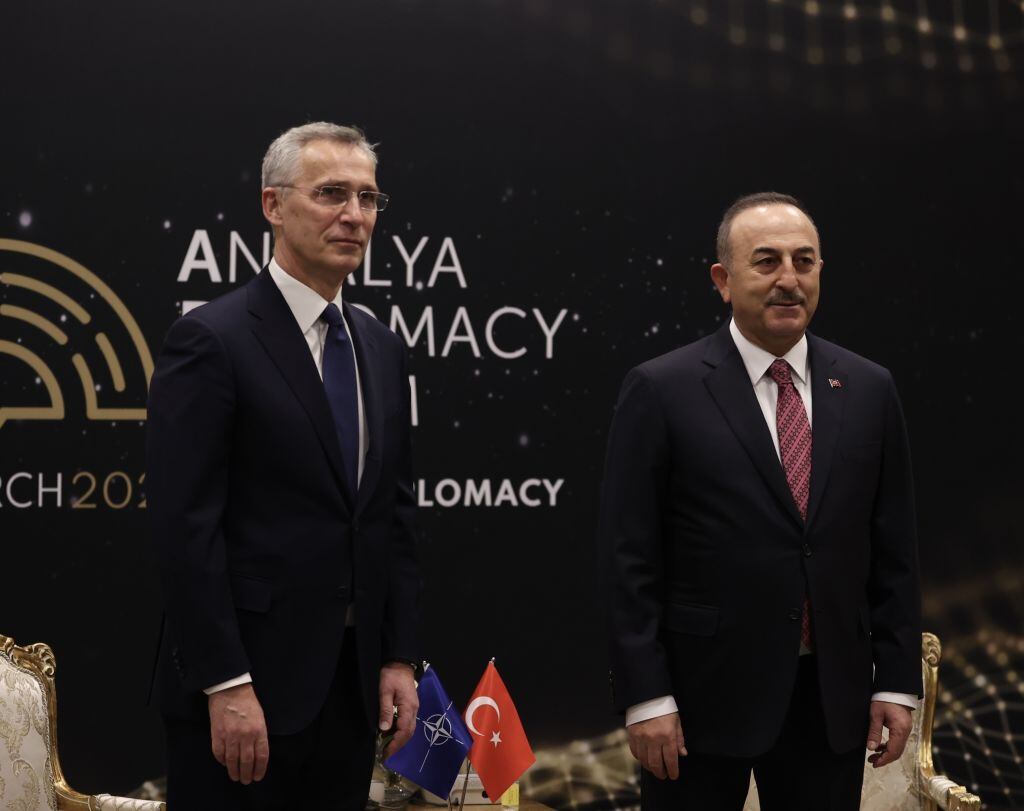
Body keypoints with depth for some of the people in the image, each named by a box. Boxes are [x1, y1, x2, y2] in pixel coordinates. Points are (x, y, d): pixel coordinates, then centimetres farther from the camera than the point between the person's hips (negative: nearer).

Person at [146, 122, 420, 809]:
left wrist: (399, 658, 8)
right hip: (243, 682, -6)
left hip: (352, 683, 6)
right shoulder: (211, 339, -10)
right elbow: (186, 526, -15)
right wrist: (227, 686, -18)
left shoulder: (382, 348, 12)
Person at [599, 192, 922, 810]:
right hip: (704, 692, -3)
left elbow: (894, 551, 8)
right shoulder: (662, 391, -5)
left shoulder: (869, 390, 6)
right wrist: (646, 698, -11)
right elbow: (630, 559, -7)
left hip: (831, 697, 3)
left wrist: (898, 682, 4)